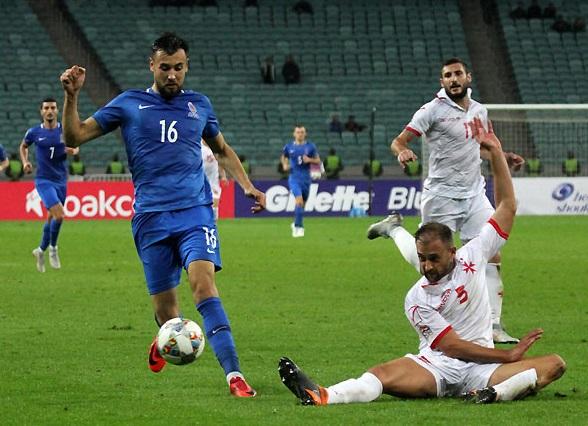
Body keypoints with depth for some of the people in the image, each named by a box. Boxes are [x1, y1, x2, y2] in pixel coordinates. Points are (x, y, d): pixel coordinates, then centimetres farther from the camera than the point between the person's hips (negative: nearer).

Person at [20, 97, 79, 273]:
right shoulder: (34, 132, -3)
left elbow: (75, 146, 11)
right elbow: (23, 146, 16)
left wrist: (73, 150, -12)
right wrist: (25, 162, 0)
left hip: (61, 180, 4)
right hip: (44, 180, -4)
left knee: (52, 217, 13)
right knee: (58, 214, -20)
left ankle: (41, 250, 34)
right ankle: (53, 248, 2)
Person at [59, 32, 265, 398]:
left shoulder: (198, 104, 13)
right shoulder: (129, 104, 8)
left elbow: (222, 150, 28)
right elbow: (75, 137, 7)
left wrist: (247, 186, 15)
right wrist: (72, 96, -8)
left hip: (195, 210, 0)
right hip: (151, 217, 0)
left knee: (203, 282, -24)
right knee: (165, 307, 1)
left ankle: (234, 374, -30)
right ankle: (165, 340, 39)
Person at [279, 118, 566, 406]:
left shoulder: (472, 256, 7)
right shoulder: (417, 298, -1)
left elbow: (507, 207, 11)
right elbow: (452, 347, -7)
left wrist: (496, 152, 5)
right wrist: (509, 355, -11)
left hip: (483, 372, 2)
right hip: (435, 368, -2)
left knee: (555, 364, -22)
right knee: (384, 374, -31)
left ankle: (498, 392, -50)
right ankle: (319, 396, -58)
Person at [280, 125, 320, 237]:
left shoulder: (310, 146, 1)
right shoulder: (289, 146, 2)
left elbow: (318, 161, 6)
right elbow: (283, 157, 20)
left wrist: (309, 160, -14)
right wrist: (284, 164, -1)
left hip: (306, 178, 2)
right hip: (294, 178, -2)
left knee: (302, 203, 12)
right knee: (299, 200, -21)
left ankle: (296, 224, 36)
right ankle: (299, 227, -19)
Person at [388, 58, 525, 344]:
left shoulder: (479, 111, 10)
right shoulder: (433, 110, -9)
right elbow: (398, 141, -10)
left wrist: (503, 157, 15)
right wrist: (402, 152, -32)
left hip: (474, 195, 5)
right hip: (441, 197, -5)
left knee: (492, 256, -6)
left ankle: (493, 324, -1)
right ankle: (395, 229, 27)